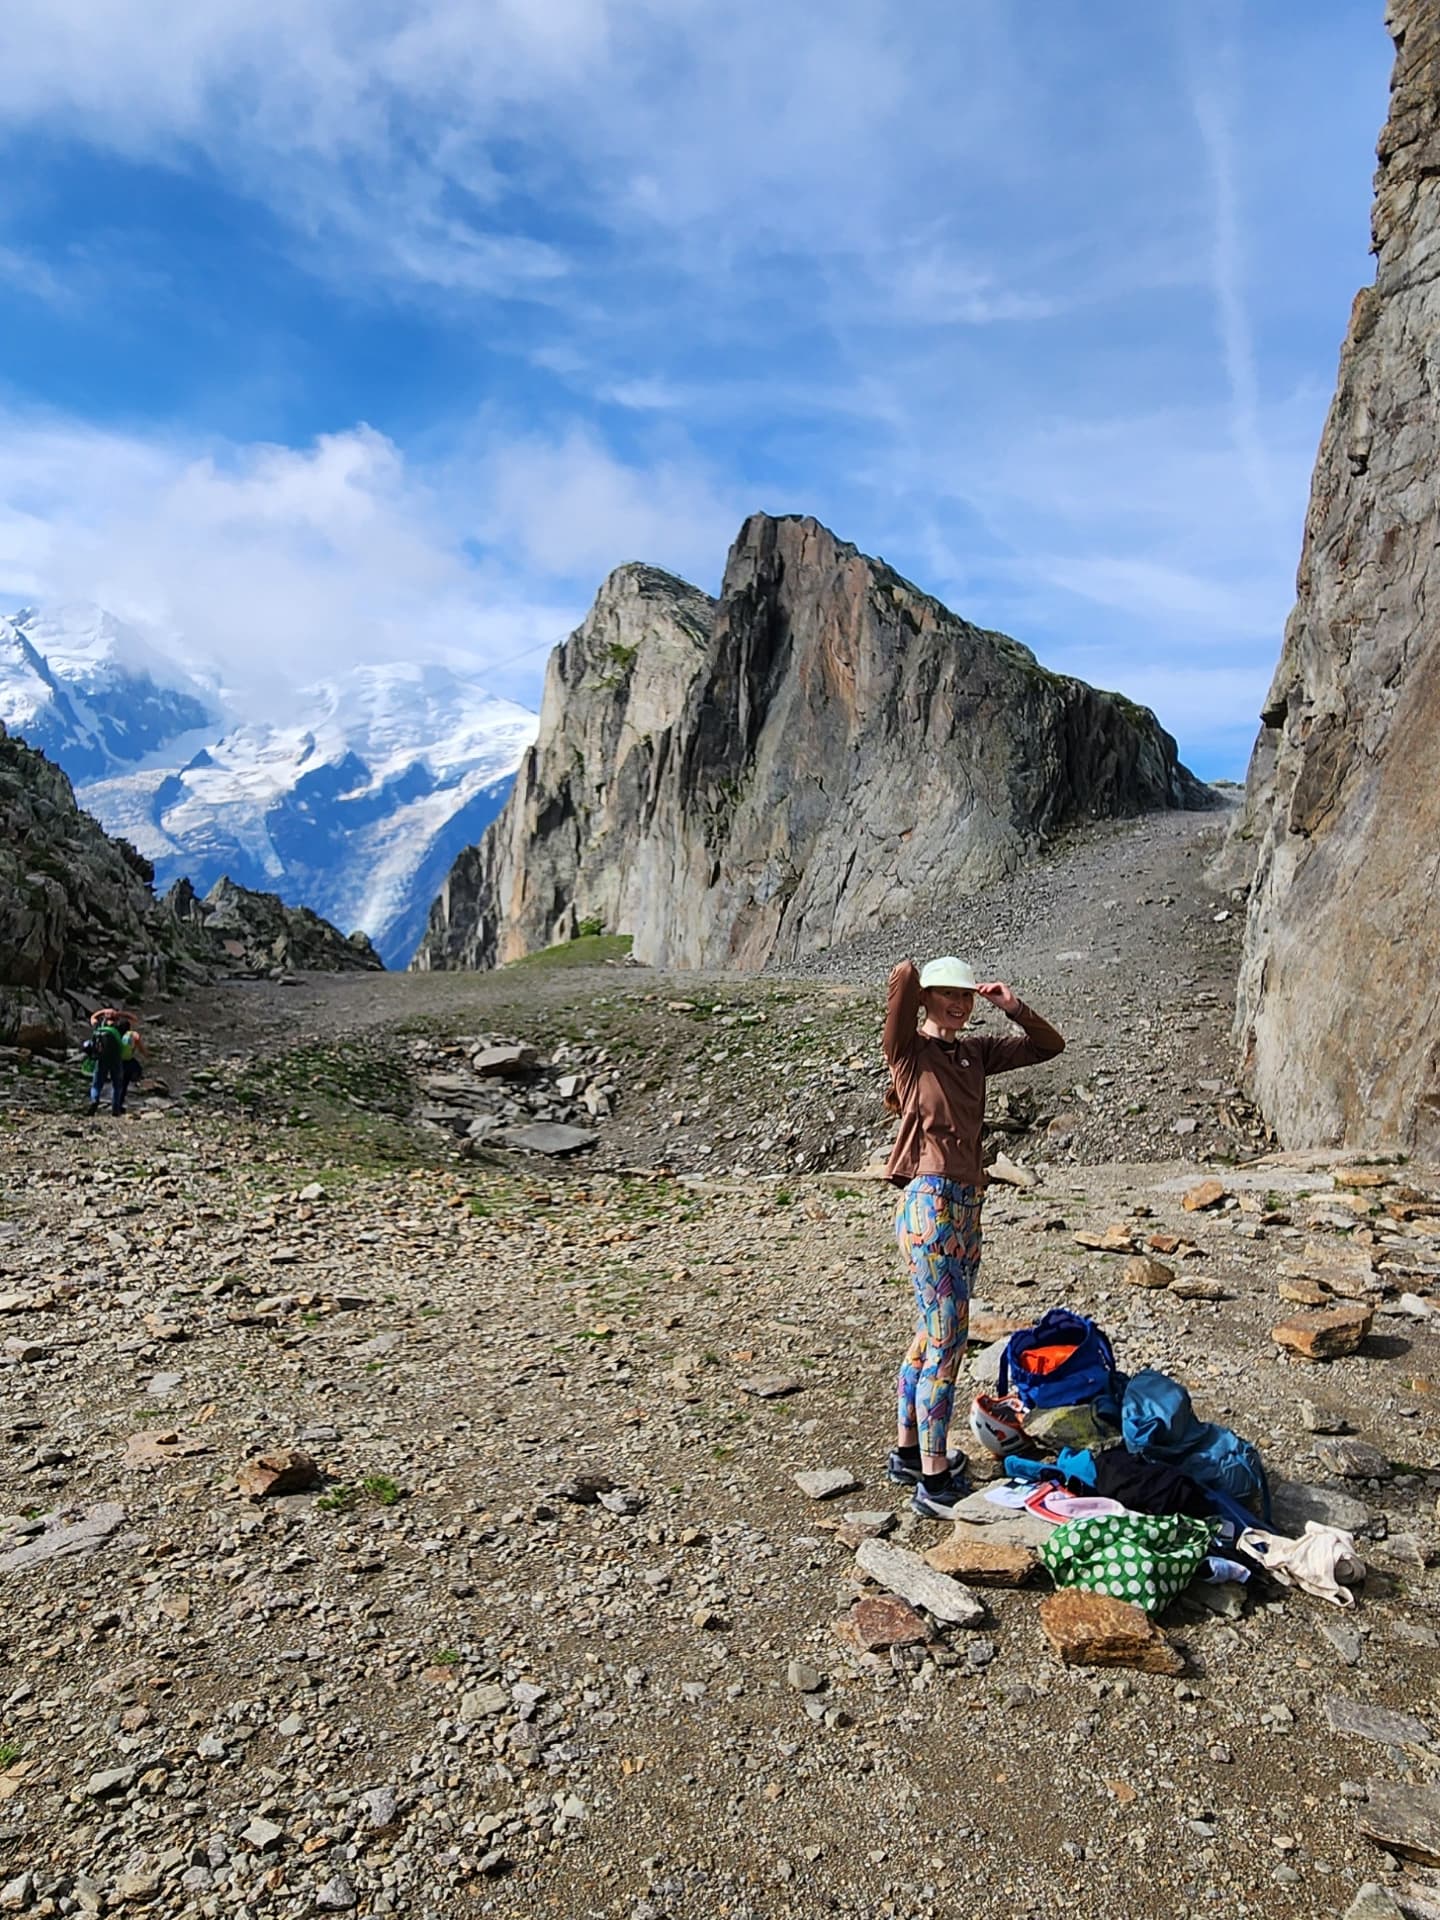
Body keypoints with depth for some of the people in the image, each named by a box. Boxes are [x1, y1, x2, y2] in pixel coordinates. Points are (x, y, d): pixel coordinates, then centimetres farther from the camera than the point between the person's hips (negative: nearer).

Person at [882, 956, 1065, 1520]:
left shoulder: (976, 1053, 13)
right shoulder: (909, 1050, -7)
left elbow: (1049, 1045, 16)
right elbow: (903, 975, -23)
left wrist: (1012, 1007, 3)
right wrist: (912, 979, 0)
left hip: (968, 1204, 8)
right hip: (930, 1203, -8)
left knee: (931, 1336, 16)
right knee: (947, 1340, -6)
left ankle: (909, 1452, 30)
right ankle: (934, 1482, 3)